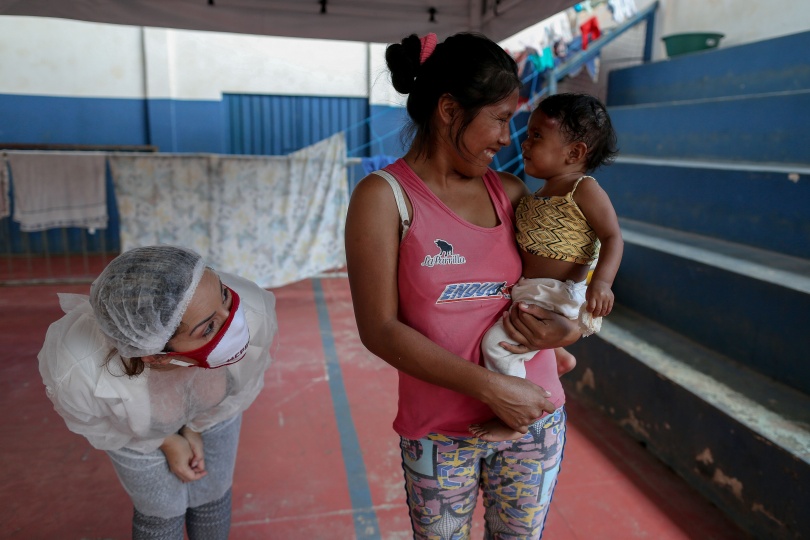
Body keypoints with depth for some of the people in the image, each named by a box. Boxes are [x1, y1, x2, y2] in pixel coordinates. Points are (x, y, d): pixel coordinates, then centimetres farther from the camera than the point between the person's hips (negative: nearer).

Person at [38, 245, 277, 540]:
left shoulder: (253, 312, -41)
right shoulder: (76, 372, -41)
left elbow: (244, 379, -15)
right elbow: (88, 416, -14)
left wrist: (196, 428, -6)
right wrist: (167, 441, -6)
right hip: (137, 429, -1)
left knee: (212, 494, 23)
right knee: (162, 509, 20)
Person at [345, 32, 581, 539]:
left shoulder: (510, 191, 2)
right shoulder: (384, 195, -11)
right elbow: (379, 329, -16)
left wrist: (568, 328, -12)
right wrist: (489, 387, -21)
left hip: (536, 418, 4)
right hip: (441, 431, -3)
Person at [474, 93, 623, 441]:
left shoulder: (585, 190, -12)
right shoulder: (535, 197, 12)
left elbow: (612, 237, -17)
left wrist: (601, 282, -30)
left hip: (559, 297, -10)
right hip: (533, 293, 10)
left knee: (497, 343, -21)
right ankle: (559, 356, 39)